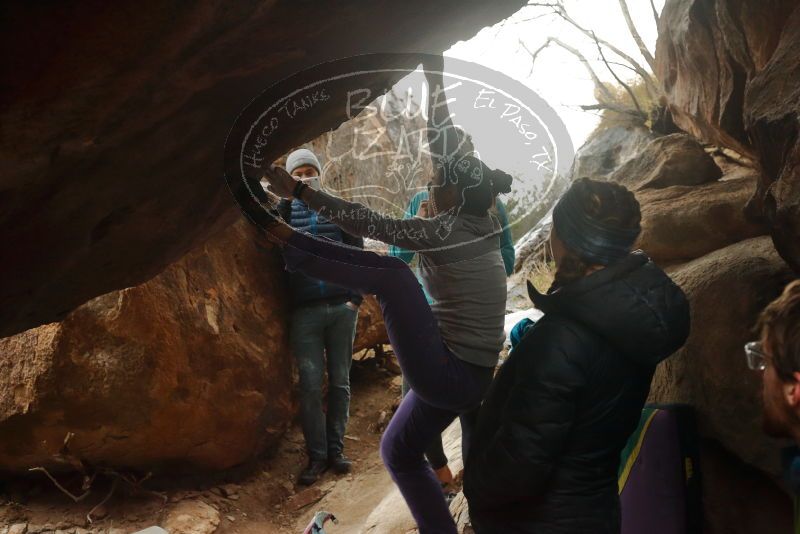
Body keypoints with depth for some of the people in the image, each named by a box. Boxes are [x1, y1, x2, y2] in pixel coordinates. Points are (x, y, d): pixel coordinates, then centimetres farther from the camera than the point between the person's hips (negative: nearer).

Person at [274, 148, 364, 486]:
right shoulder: (284, 211, 8)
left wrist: (356, 297, -1)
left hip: (341, 307, 1)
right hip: (305, 312, -1)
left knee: (340, 381, 7)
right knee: (310, 385, -2)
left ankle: (335, 449, 18)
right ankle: (317, 455, 9)